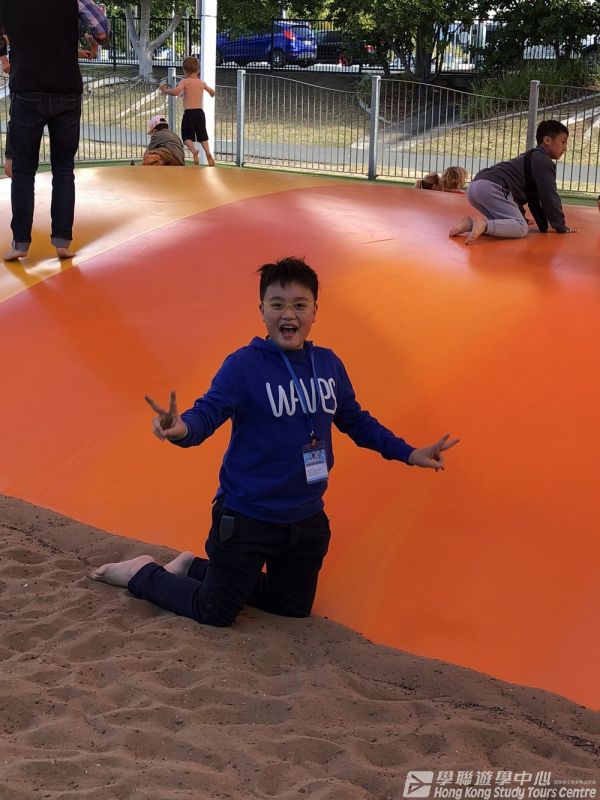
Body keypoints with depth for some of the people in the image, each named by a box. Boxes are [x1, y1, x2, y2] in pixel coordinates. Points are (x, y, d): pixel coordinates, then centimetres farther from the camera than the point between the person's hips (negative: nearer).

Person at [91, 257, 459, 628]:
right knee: (217, 614, 5)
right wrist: (181, 428, -49)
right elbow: (207, 413, -27)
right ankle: (144, 573, 31)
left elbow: (356, 420, 12)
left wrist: (409, 453, 9)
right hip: (246, 519, -6)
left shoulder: (329, 364, 0)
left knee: (295, 608, 22)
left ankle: (195, 569, 37)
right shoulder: (244, 364, -17)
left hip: (306, 520, 6)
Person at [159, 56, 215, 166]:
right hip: (200, 112, 4)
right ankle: (208, 153, -8)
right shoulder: (201, 83, 10)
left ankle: (193, 151, -26)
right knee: (202, 136, 14)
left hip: (189, 113, -4)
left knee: (187, 136, 2)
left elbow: (176, 92, -22)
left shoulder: (184, 81, -5)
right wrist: (211, 94, 47)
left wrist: (165, 90, -6)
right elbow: (212, 92, 23)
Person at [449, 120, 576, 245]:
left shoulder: (532, 159, 33)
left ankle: (470, 223, 1)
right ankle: (484, 225, -30)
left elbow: (534, 197, 36)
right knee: (521, 228, -9)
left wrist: (544, 226, 37)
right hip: (493, 187, -9)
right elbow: (549, 196, 2)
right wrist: (561, 227, 11)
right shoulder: (544, 162, 4)